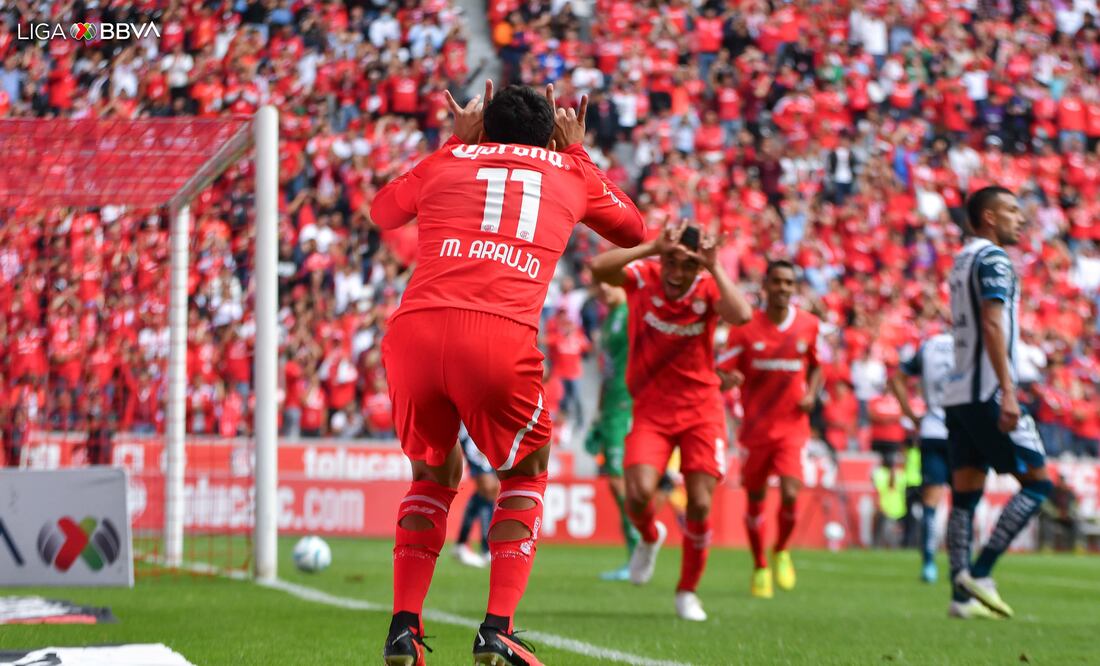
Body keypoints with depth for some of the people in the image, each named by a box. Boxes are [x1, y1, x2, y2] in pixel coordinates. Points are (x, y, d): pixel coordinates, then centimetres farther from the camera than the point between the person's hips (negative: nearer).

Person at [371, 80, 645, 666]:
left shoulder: (448, 160, 24)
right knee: (525, 475, 21)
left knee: (434, 474, 25)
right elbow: (633, 229, 43)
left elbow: (382, 212, 45)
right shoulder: (569, 172, 23)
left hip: (412, 328, 2)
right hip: (501, 335, -2)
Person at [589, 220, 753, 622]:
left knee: (700, 504, -7)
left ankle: (688, 591, 15)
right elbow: (598, 267, -31)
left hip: (700, 409, 0)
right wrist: (654, 248, -35)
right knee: (639, 493, -19)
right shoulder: (643, 276, -10)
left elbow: (741, 315, -31)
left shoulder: (708, 287, -9)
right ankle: (649, 537, 19)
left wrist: (714, 267, -30)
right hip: (651, 408, 0)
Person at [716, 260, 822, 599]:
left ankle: (781, 551, 14)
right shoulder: (746, 328, -5)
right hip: (756, 427, 0)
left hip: (791, 427, 0)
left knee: (790, 494, -16)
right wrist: (730, 379, -28)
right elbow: (722, 371, -4)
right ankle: (760, 568, 27)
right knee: (755, 498, 7)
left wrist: (811, 394, -1)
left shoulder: (809, 325, 2)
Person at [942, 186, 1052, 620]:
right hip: (987, 393, -9)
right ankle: (979, 573, -11)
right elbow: (992, 326, -20)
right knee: (1036, 482, -3)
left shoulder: (962, 260, 19)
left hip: (958, 393, 9)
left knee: (965, 494, 5)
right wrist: (1008, 392, -25)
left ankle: (962, 594, 1)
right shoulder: (993, 259, -9)